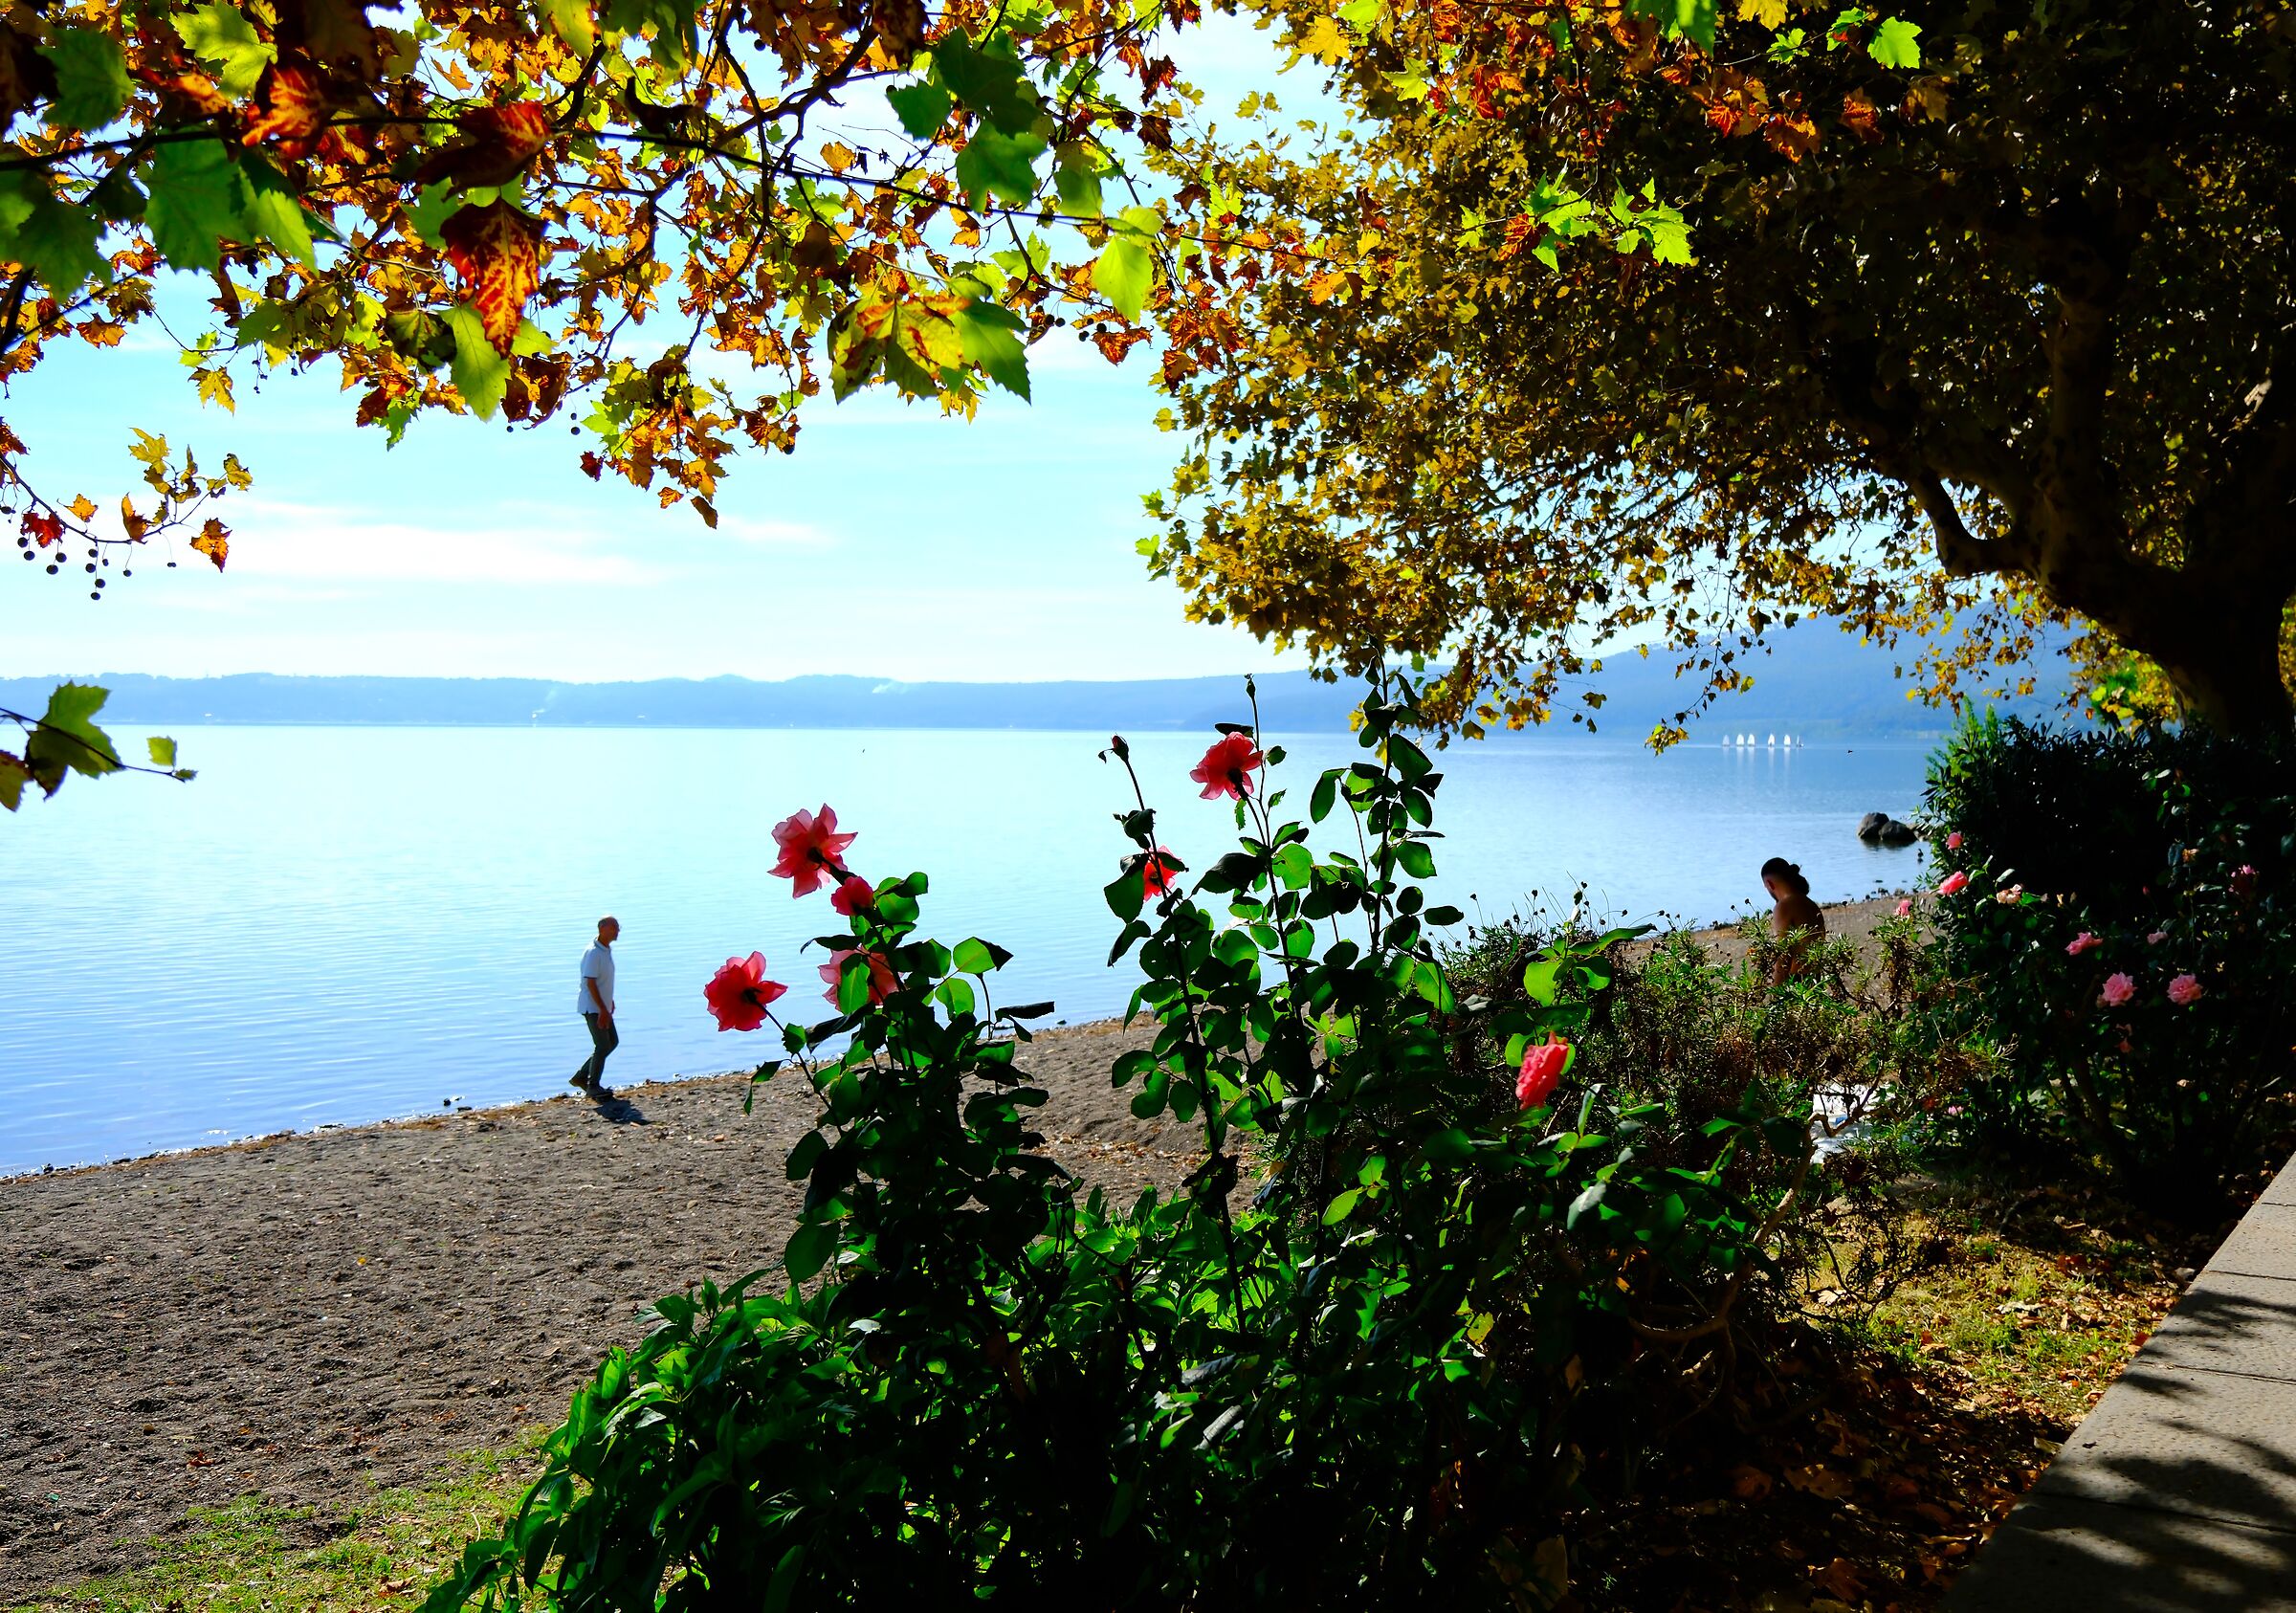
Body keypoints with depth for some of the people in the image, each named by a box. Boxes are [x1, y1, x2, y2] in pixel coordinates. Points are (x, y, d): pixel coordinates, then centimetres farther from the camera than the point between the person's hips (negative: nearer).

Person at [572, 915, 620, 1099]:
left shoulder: (607, 950, 9)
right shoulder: (593, 953, -20)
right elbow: (590, 983, -23)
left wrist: (610, 1002, 22)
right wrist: (603, 1010, -24)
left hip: (602, 1006, 10)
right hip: (592, 1007, -10)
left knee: (613, 1042, 13)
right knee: (602, 1046, -6)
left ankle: (581, 1077, 21)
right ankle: (593, 1086, 6)